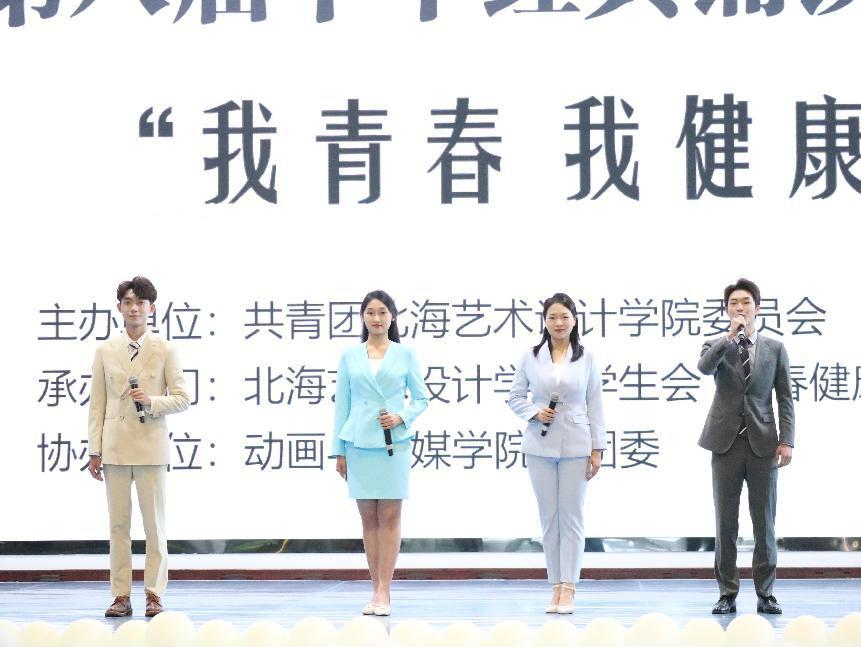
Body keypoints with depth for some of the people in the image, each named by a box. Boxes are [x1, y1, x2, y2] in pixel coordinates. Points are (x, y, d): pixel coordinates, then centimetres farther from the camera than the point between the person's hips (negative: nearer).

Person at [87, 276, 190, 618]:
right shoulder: (105, 351, 7)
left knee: (154, 524, 1)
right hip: (115, 447, 2)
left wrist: (152, 401, -17)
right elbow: (97, 404, 7)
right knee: (118, 525, 4)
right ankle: (121, 596, 8)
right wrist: (95, 451, 3)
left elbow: (182, 398, 2)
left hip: (151, 447, -2)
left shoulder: (165, 351, 2)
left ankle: (154, 595, 6)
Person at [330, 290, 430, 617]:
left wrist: (402, 417, -11)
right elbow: (342, 403, 9)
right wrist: (339, 449, 7)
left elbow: (422, 397, 8)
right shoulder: (349, 356, 8)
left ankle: (384, 592, -2)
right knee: (368, 518, 4)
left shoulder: (405, 354, 4)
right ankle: (377, 589, 10)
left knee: (390, 517, -3)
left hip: (394, 443, -2)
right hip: (359, 443, 2)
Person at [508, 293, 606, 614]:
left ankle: (568, 589, 0)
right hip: (541, 445, 1)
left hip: (575, 446, -1)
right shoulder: (530, 357, 3)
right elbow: (515, 397, 8)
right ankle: (556, 587, 10)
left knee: (571, 516, -1)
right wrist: (534, 413, -12)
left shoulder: (586, 359, 3)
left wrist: (597, 448, -1)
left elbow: (595, 405, 3)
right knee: (548, 516, 4)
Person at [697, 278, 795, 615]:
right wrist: (730, 336, -22)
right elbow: (704, 367, -18)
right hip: (726, 443, 0)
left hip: (762, 444, 0)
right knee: (725, 522, 3)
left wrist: (787, 441, -4)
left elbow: (785, 398, 5)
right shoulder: (716, 346, 6)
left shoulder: (775, 349, 7)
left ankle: (765, 593, 9)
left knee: (764, 522, 2)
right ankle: (728, 593, 9)